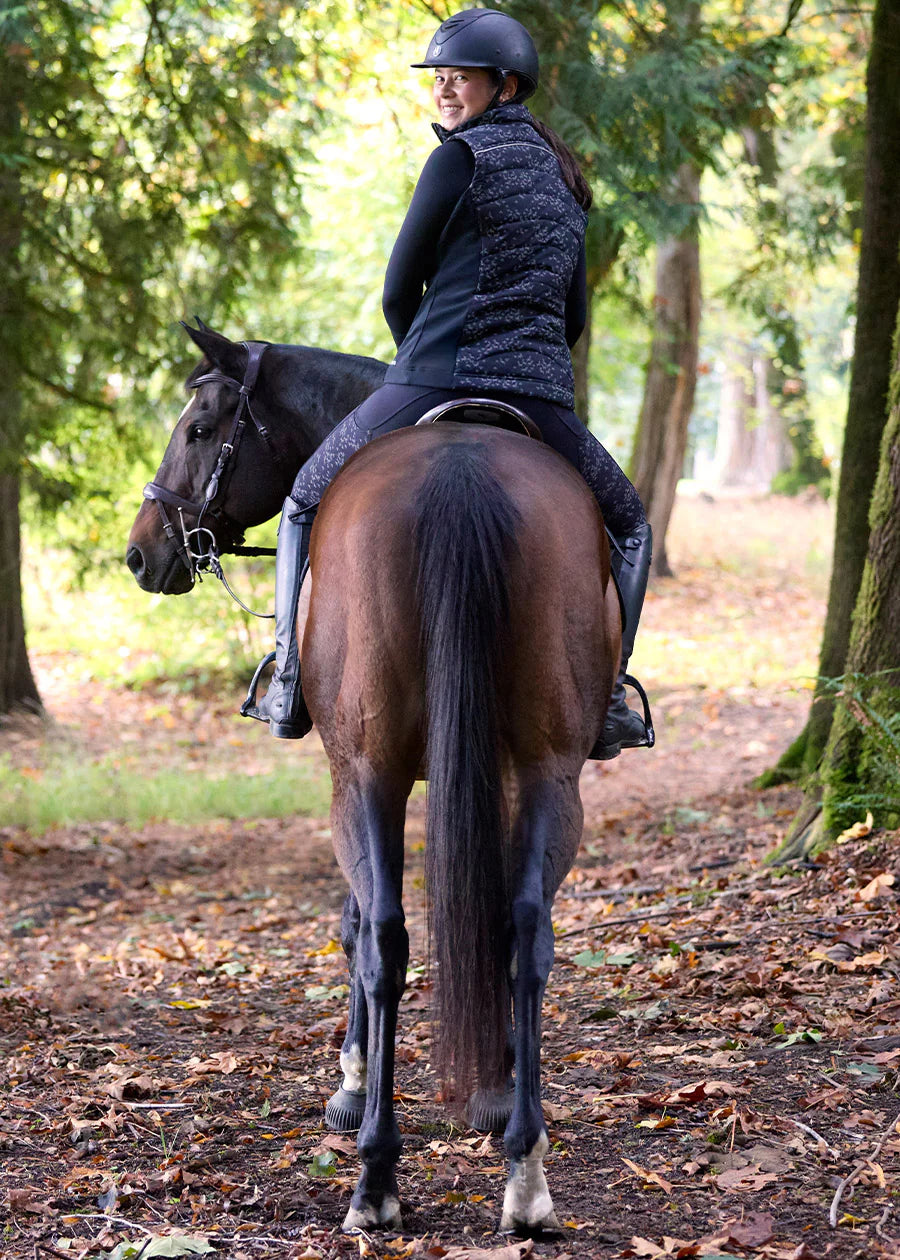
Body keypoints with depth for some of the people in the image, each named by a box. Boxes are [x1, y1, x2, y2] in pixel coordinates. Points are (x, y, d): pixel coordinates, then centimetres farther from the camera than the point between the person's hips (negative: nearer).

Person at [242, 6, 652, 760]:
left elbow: (401, 291, -1)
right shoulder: (564, 181, 16)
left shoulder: (460, 158, -5)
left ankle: (290, 688, 11)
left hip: (436, 378, -4)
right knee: (628, 526, 26)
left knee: (308, 499, 17)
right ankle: (605, 694, 9)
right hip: (544, 396, 5)